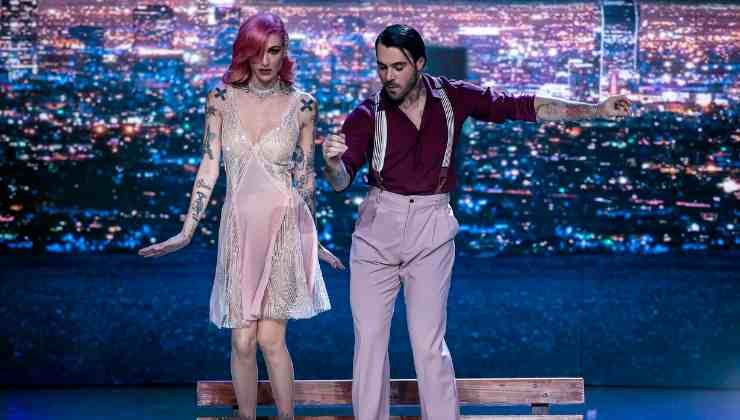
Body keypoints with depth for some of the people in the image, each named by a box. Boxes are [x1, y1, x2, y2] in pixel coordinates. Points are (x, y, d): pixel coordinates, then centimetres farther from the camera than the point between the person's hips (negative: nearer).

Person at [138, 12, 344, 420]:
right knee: (242, 341, 2)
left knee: (270, 338, -6)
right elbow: (209, 167, 2)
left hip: (285, 228, -2)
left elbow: (305, 174, 6)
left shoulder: (301, 104, -2)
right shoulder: (221, 99, 0)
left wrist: (312, 239, 11)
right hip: (239, 228, 2)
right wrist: (187, 232, -1)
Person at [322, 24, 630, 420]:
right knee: (368, 337, 4)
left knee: (429, 342, -1)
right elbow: (341, 182, -12)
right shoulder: (367, 115, -7)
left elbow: (521, 106, -1)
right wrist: (332, 162, -37)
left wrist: (595, 111, -5)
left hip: (430, 228, -1)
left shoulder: (452, 97, -4)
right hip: (377, 226, 1)